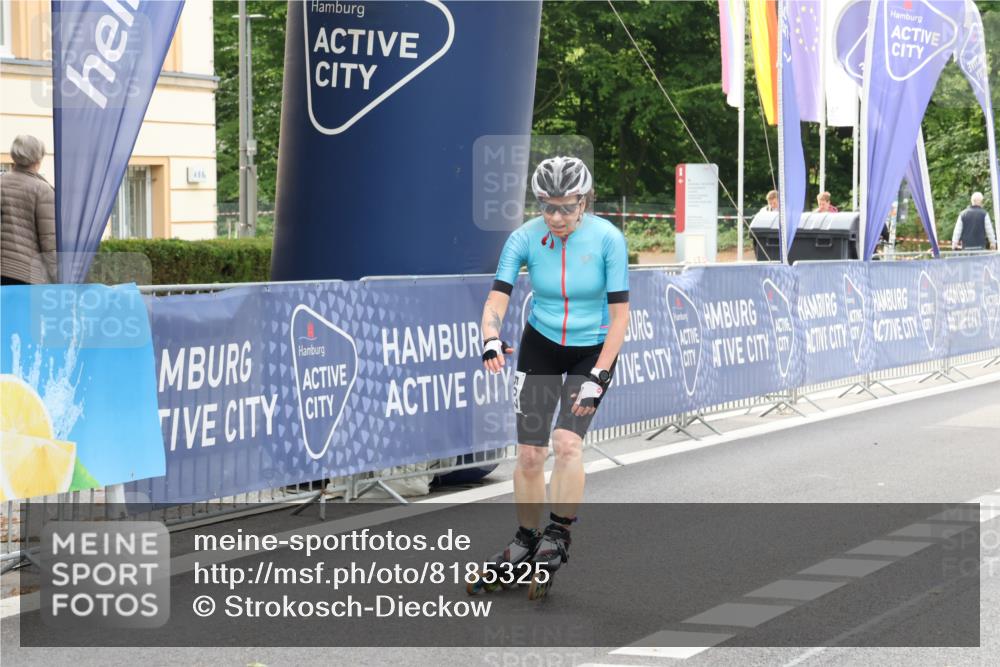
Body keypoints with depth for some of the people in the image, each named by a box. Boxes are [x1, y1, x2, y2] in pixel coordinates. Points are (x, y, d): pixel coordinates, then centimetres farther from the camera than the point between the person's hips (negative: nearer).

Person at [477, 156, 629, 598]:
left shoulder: (607, 239, -20)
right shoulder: (525, 238, -15)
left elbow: (619, 316, -19)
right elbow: (496, 301, -20)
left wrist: (598, 377, -25)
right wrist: (491, 341, -41)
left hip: (593, 350, -2)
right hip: (540, 346, 2)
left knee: (566, 442, -21)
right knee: (529, 453, -1)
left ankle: (559, 536, -6)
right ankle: (526, 541, 16)